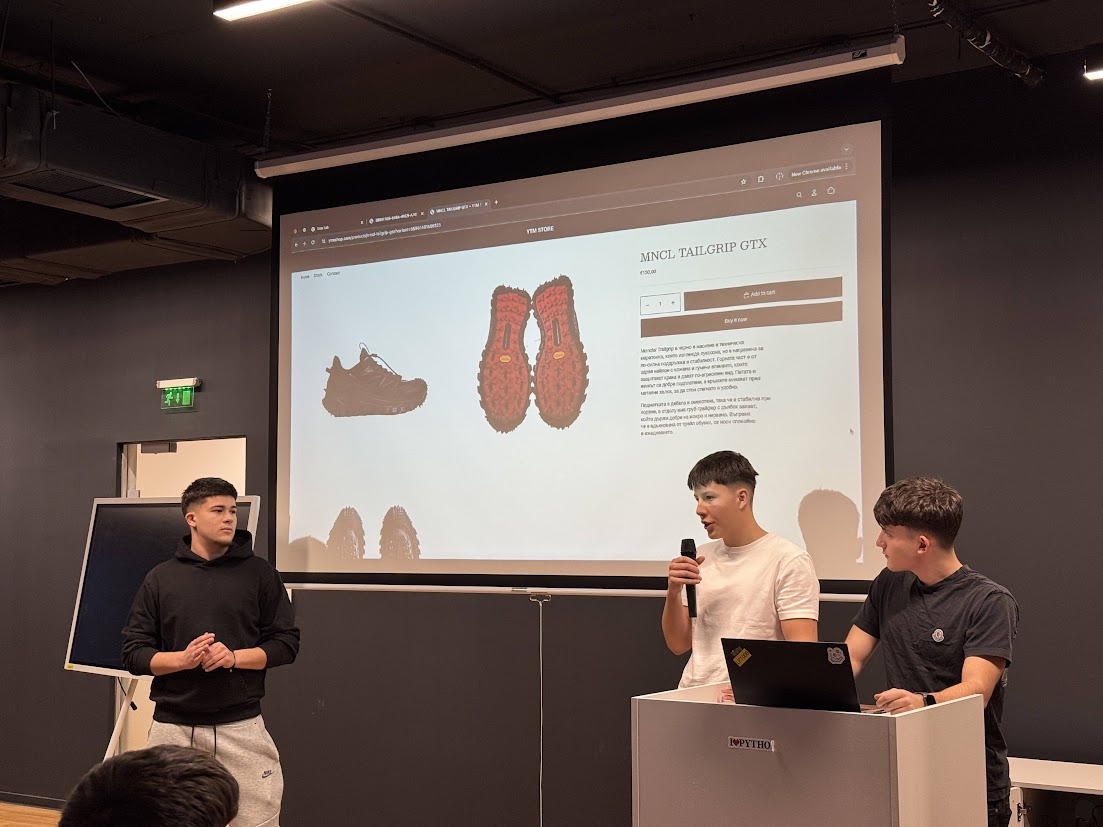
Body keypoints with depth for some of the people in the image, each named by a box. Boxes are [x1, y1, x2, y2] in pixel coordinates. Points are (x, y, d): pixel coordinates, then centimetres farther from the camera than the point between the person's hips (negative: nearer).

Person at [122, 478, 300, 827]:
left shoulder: (259, 572, 3)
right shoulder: (160, 578, 6)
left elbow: (286, 643, 3)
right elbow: (134, 651, 5)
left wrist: (235, 657, -14)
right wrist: (182, 659, -14)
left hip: (241, 727, -1)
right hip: (173, 727, 1)